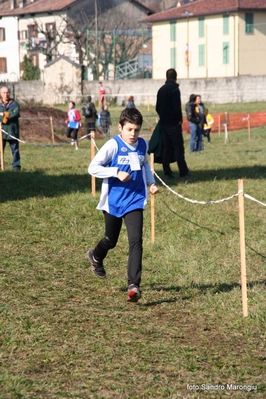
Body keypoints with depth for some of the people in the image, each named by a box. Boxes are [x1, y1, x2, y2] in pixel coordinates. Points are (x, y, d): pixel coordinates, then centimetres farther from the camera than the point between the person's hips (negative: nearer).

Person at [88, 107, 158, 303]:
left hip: (135, 201, 2)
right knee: (111, 240, 16)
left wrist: (151, 183, 6)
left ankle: (133, 285, -15)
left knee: (136, 241, -14)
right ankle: (96, 257, 52)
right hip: (113, 202, -2)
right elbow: (93, 167, -14)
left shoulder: (143, 145, 1)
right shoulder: (113, 145, -14)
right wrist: (116, 172, -24)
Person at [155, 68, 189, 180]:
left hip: (163, 123, 7)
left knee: (166, 148, 10)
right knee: (179, 148, -5)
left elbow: (157, 107, 15)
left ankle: (167, 173, 8)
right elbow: (177, 107, -19)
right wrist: (180, 119, -6)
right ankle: (183, 173, -6)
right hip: (173, 123, -7)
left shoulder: (161, 90, 12)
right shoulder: (174, 89, -12)